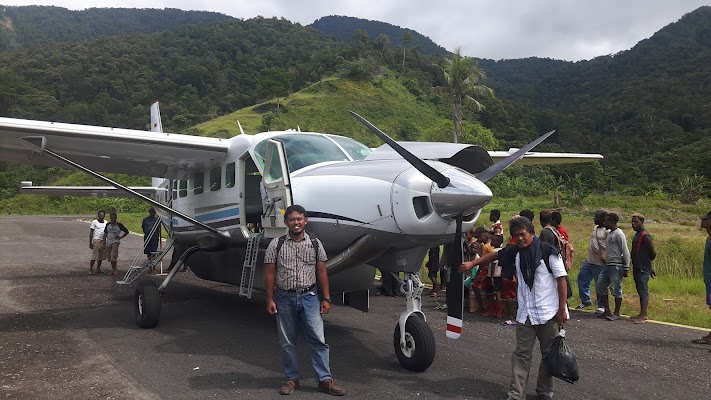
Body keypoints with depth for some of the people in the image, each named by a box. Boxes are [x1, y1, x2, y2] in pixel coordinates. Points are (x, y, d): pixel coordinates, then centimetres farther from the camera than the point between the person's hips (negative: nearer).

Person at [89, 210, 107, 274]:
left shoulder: (105, 222, 11)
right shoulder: (94, 222, -4)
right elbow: (91, 233, -4)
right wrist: (90, 243, -10)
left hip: (103, 241, 5)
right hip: (96, 240, -5)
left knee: (101, 256, 8)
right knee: (94, 256, -8)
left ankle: (98, 269, 17)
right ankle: (90, 269, 0)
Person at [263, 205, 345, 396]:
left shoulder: (315, 243, 1)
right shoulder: (276, 244, -2)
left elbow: (321, 273, 4)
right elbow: (269, 274, 0)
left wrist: (326, 298, 0)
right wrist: (270, 300, -3)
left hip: (309, 296, 0)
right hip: (284, 298, 0)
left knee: (318, 339, -1)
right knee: (287, 342, 9)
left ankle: (325, 380, 8)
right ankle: (292, 379, 24)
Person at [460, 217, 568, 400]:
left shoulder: (548, 251, -10)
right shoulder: (514, 252, 4)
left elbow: (561, 279, -9)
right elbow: (494, 255, 20)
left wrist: (562, 309, -11)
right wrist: (472, 263, 13)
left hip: (549, 313, -3)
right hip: (525, 314, 4)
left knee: (549, 354, 10)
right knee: (521, 354, 4)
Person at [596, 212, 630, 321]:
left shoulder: (619, 234, -13)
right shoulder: (609, 233, 15)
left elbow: (625, 252, -14)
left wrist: (626, 268, -15)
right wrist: (605, 259, 16)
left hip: (616, 266, -10)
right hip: (607, 265, 10)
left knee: (616, 289, -3)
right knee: (600, 286, 10)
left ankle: (616, 313, 9)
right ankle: (607, 311, 17)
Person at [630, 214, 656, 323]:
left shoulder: (645, 236, -15)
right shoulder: (637, 235, 15)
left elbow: (653, 253, -15)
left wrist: (645, 261, 3)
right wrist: (650, 267, 22)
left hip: (643, 269, -10)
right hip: (637, 268, 10)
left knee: (643, 292, -8)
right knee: (641, 292, 14)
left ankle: (643, 316, -7)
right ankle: (643, 314, 22)